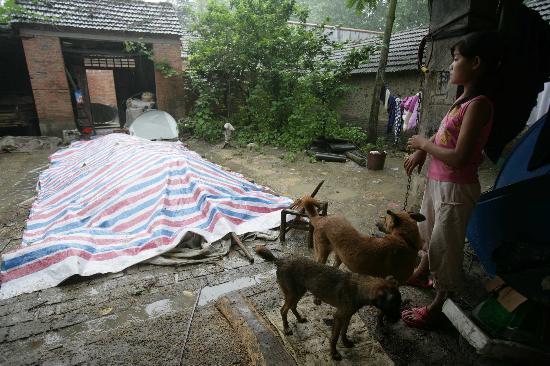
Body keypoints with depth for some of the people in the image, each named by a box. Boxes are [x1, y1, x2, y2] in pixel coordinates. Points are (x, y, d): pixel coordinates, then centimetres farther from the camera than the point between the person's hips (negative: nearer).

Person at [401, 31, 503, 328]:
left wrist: (423, 143, -13)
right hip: (437, 181, 9)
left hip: (456, 188, -9)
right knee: (428, 230, 25)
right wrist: (421, 152, 2)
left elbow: (458, 158, -28)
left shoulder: (478, 104, -22)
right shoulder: (465, 99, 7)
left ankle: (436, 306, 24)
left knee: (444, 245, 5)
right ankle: (421, 272, 50)